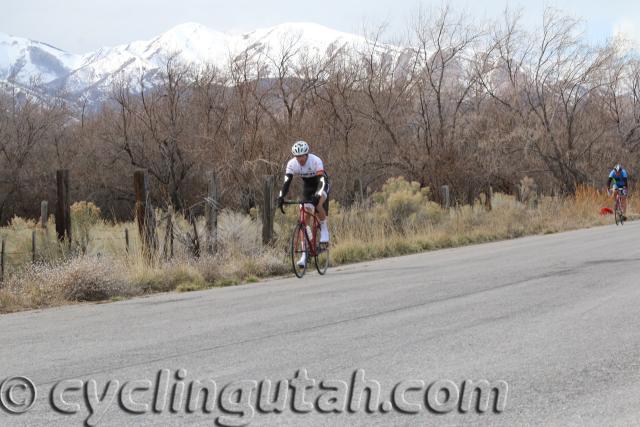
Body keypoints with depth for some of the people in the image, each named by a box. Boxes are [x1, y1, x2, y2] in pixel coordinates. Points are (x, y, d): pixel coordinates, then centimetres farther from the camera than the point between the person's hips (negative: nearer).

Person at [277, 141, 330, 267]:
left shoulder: (315, 161, -33)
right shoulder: (292, 164, -22)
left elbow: (323, 180, -41)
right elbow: (286, 182, -29)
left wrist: (318, 196, -57)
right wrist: (281, 197, -45)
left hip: (321, 185, -3)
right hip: (307, 187, 3)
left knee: (319, 204, -35)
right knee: (305, 219, -8)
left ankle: (324, 228, -5)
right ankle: (305, 253, -6)